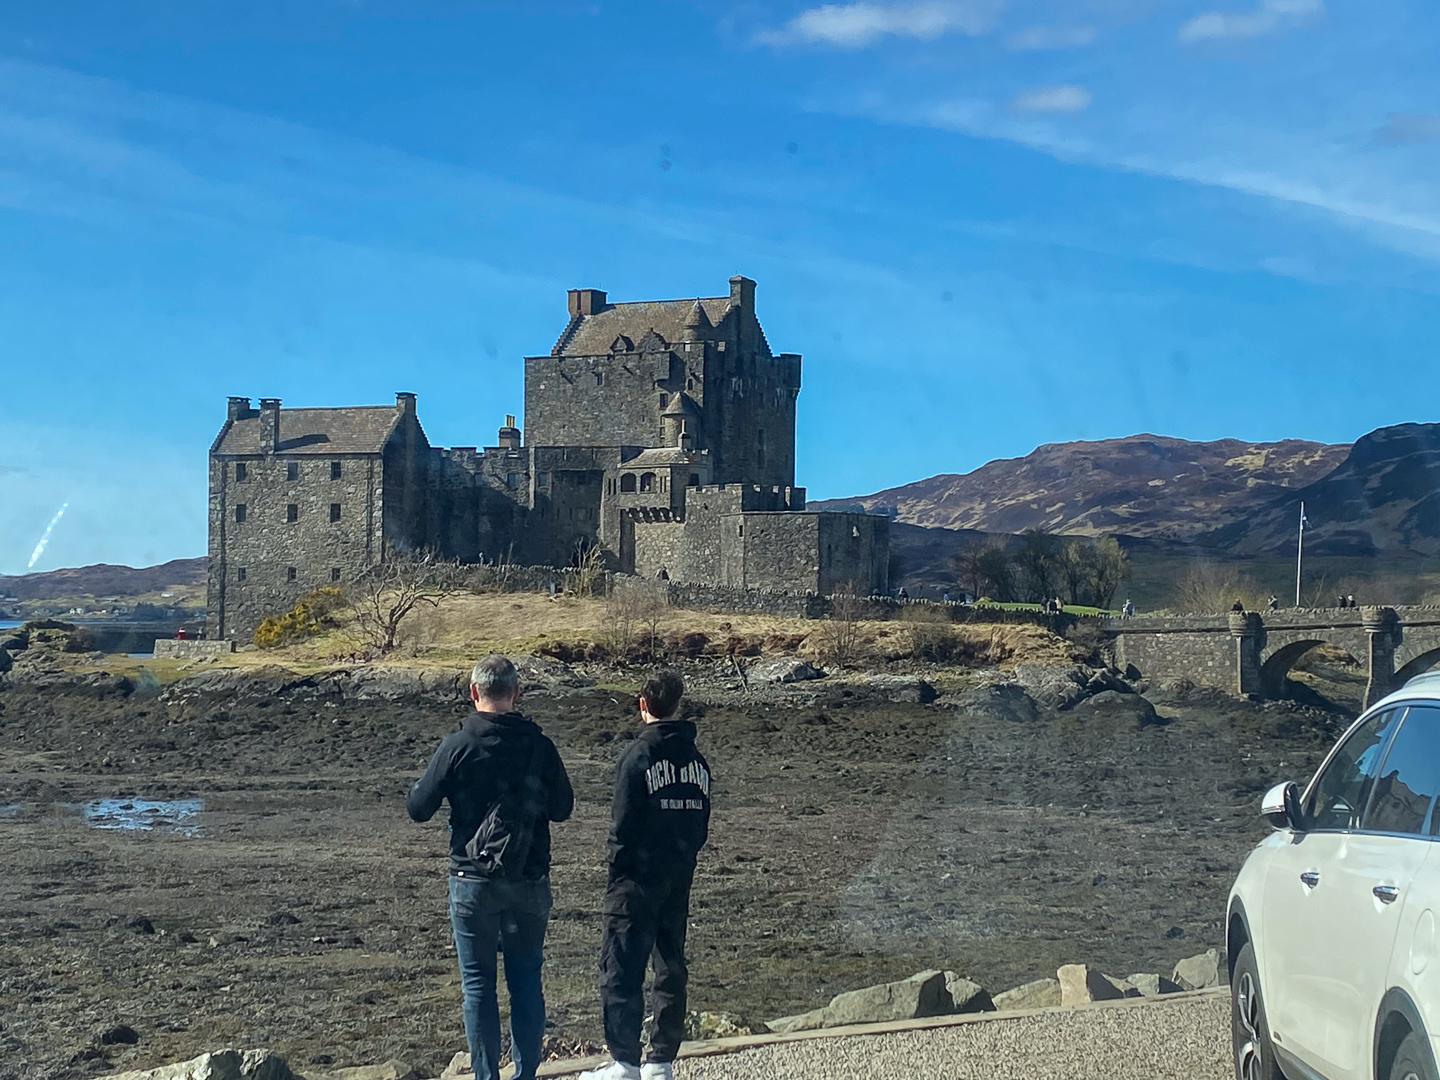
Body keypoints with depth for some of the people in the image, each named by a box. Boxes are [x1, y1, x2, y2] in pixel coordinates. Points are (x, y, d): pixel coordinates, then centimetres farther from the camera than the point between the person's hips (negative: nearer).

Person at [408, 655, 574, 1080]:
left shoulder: (456, 747, -11)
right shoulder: (539, 745, -5)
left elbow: (418, 809, -4)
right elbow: (562, 808, 5)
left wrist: (422, 785, 16)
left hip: (473, 882, -2)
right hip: (530, 882, 2)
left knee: (477, 982, 6)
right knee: (526, 980, 12)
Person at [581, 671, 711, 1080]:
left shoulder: (638, 755, -13)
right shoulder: (697, 760, 6)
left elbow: (623, 826, -13)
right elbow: (701, 824, 9)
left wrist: (618, 876, -3)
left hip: (638, 882, -6)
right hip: (679, 883, 6)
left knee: (621, 972, -2)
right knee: (671, 970, 13)